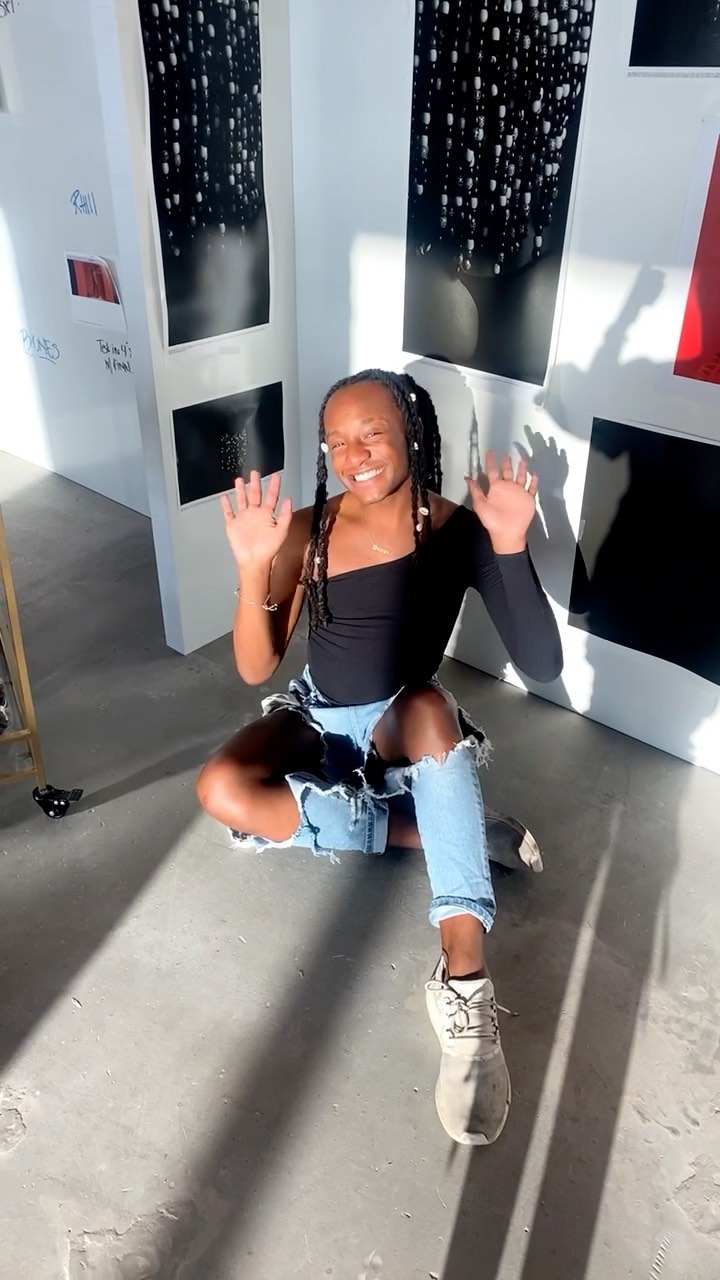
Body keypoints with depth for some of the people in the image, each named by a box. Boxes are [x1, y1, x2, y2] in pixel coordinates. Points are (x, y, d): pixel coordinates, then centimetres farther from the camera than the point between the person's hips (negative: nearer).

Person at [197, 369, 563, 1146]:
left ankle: (465, 985, -40)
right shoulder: (307, 532, -10)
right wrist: (253, 568, -27)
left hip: (407, 729, -2)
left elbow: (542, 666, -22)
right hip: (317, 719, 2)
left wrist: (510, 547, -34)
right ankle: (428, 829, -15)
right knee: (221, 791, -28)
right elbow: (255, 670, -12)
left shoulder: (458, 532, -14)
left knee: (429, 703, -39)